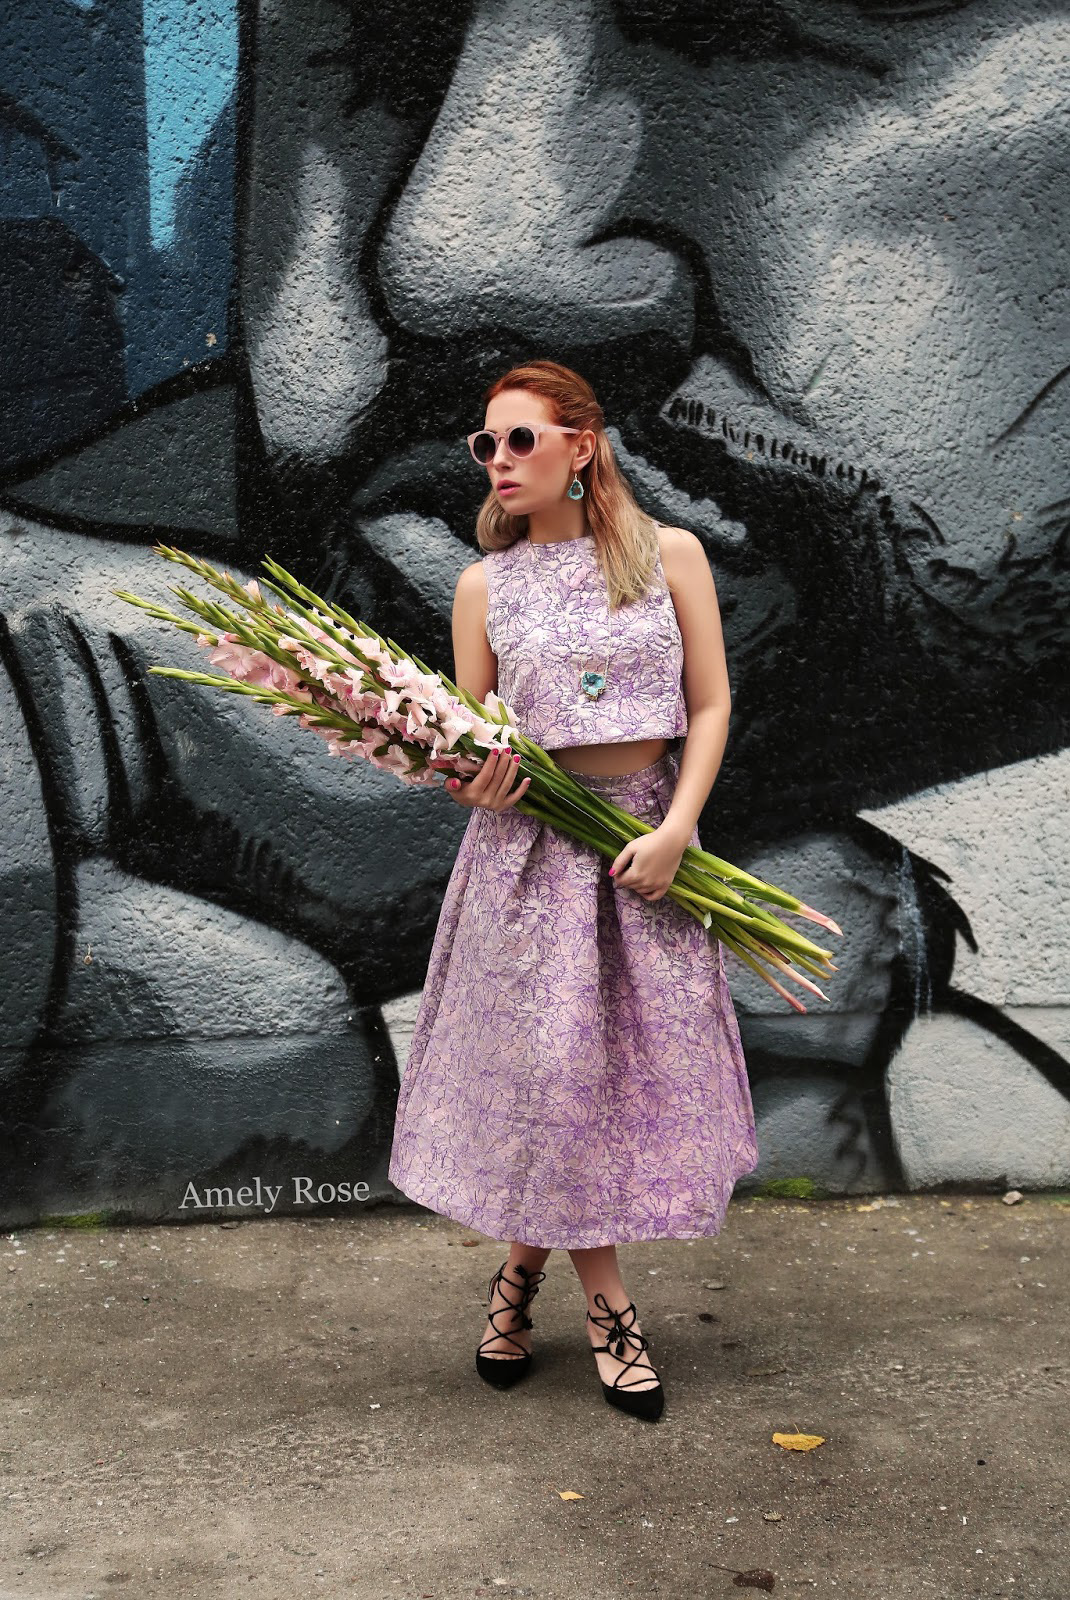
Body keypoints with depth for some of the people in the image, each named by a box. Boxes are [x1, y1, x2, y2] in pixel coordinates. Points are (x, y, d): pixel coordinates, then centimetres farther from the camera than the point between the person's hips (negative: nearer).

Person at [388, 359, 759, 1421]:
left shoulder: (668, 556, 1)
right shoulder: (486, 584, 4)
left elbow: (710, 705, 1)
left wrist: (673, 831, -11)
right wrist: (469, 785, -15)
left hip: (646, 836, 1)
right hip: (528, 845, 0)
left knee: (646, 1058, 5)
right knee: (550, 1063, -1)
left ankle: (522, 1269, 26)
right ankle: (606, 1303, 20)